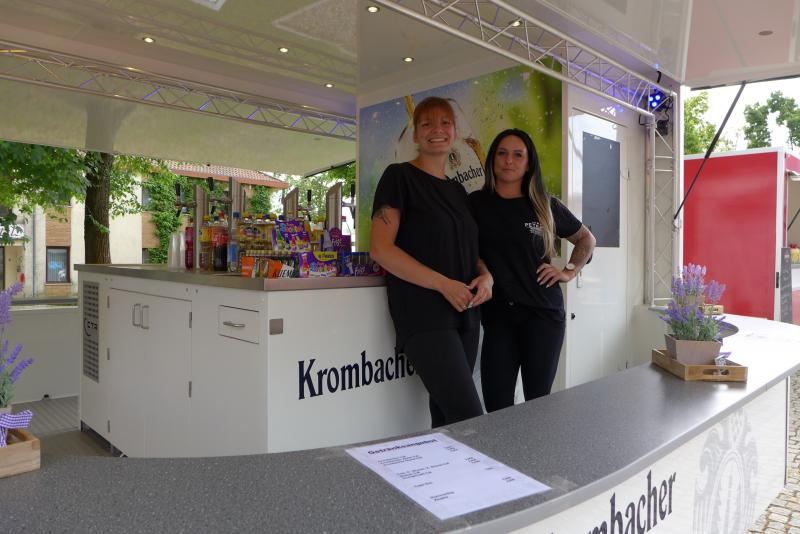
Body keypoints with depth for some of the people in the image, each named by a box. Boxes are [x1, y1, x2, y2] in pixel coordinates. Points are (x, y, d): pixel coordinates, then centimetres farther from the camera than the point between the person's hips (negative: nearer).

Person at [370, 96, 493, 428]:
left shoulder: (457, 191, 18)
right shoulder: (399, 176, -2)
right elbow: (380, 248, -12)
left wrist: (485, 276, 1)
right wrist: (444, 284, -18)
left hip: (464, 314, 7)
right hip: (424, 314, -7)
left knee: (446, 417, 9)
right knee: (469, 418, -13)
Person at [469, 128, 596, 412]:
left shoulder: (545, 206, 6)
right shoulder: (476, 203, 3)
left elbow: (586, 239, 20)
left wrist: (569, 272, 7)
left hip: (543, 313, 1)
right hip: (497, 314, 0)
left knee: (539, 401, 5)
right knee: (496, 406, -2)